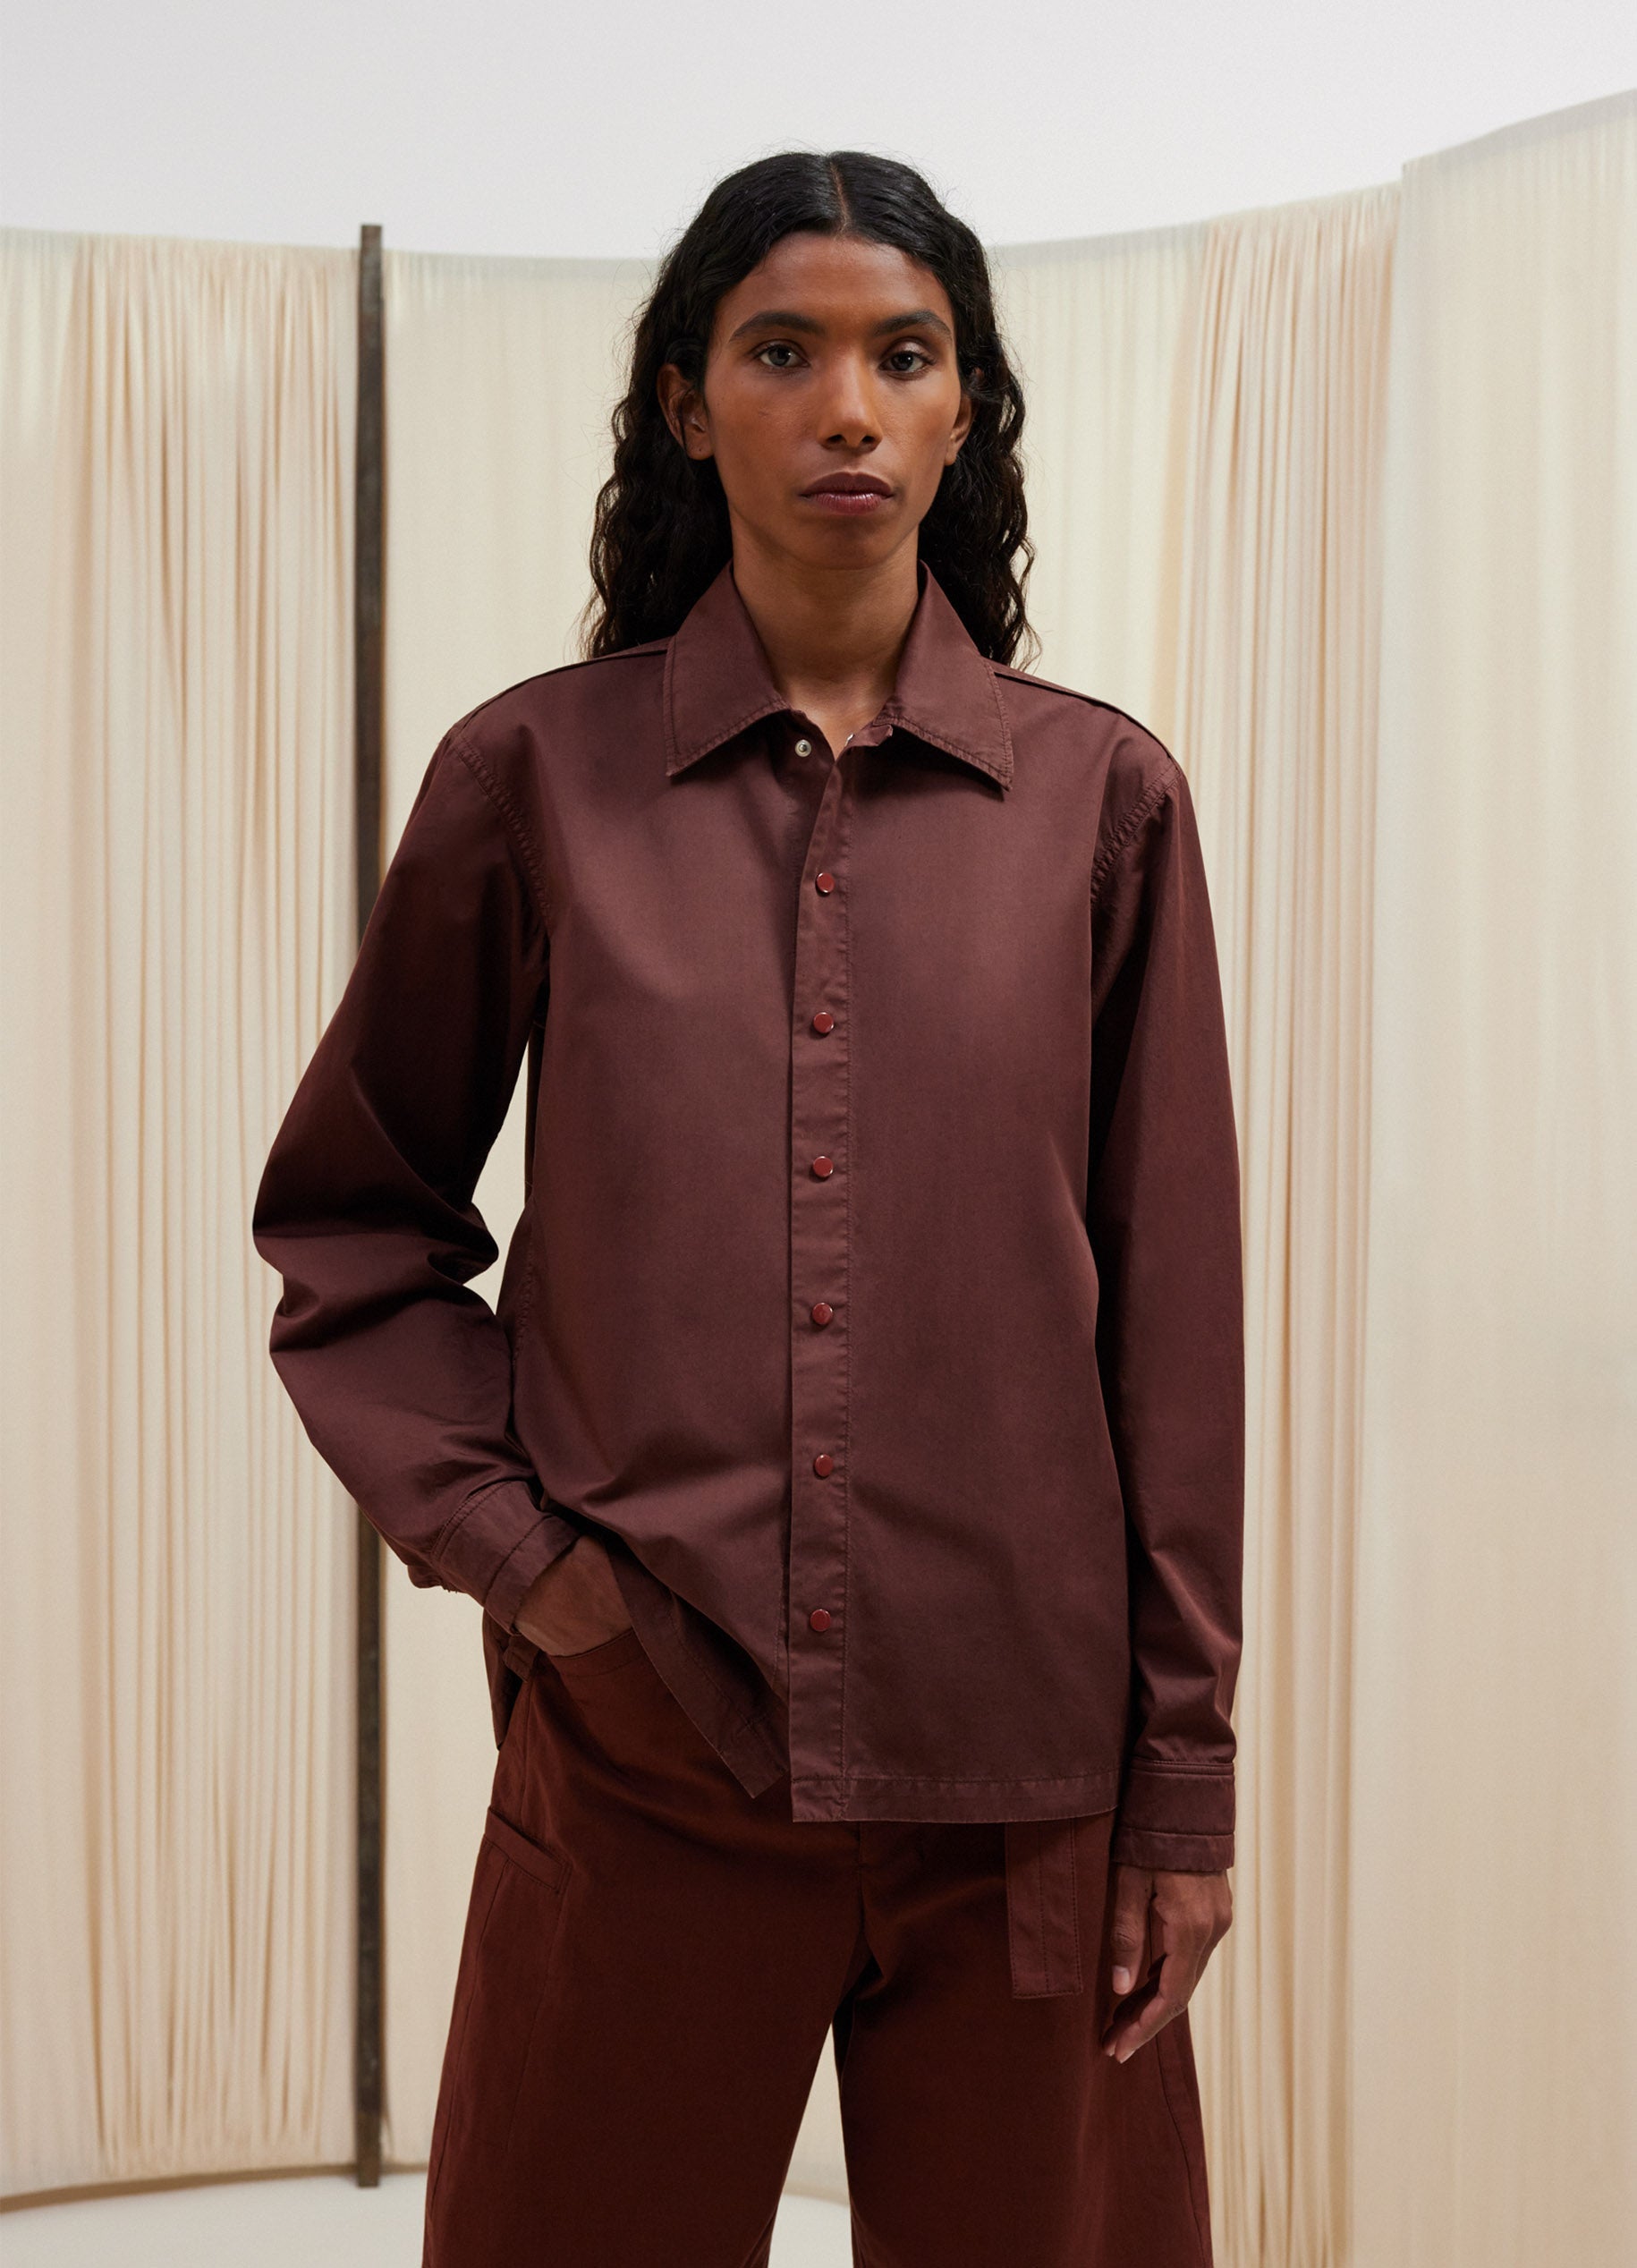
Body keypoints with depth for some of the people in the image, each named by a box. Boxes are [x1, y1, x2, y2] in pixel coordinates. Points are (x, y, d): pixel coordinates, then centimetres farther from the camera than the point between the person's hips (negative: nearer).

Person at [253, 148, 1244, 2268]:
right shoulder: (533, 775, 1)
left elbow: (1173, 1317, 2)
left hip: (1018, 1765, 1)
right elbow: (348, 1221, 10)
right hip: (638, 1733, 0)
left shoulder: (1099, 796, 1)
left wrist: (1186, 1776, 2)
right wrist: (496, 1528, -4)